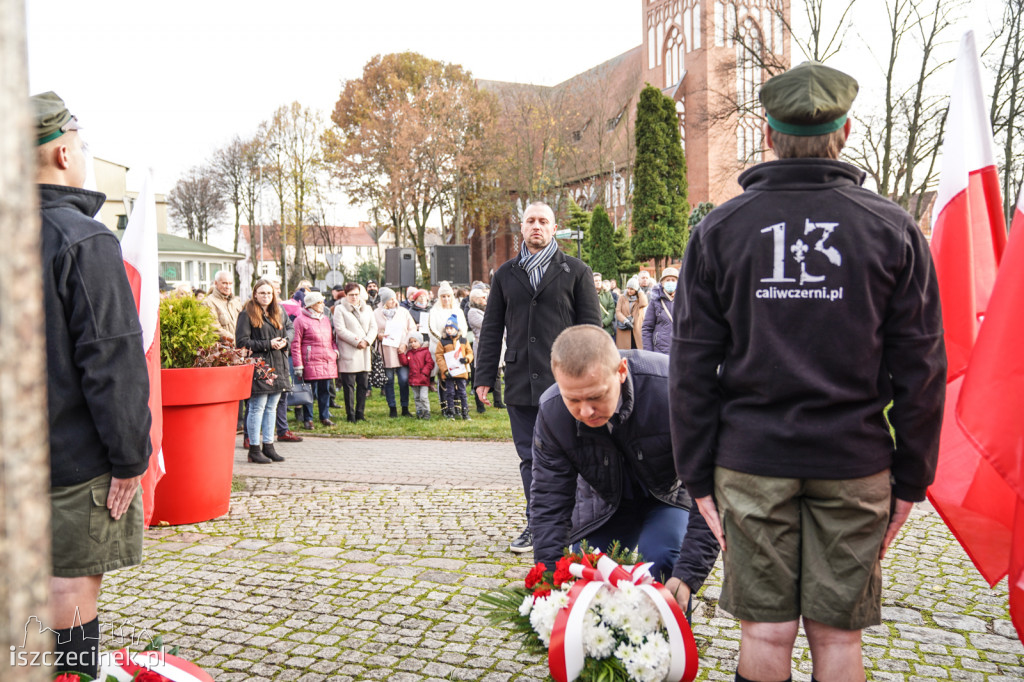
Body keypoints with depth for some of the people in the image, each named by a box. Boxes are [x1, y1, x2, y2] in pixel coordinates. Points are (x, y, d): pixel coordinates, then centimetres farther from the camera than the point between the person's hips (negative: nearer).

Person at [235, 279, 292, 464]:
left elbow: (290, 327, 23)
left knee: (272, 407, 11)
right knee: (257, 407, -3)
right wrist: (268, 344, -15)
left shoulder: (279, 311, 14)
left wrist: (285, 340, 0)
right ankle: (254, 449, 4)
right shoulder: (247, 314, -6)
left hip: (278, 365, 7)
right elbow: (242, 341, -11)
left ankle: (268, 446, 19)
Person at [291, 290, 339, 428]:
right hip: (311, 363, -6)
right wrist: (298, 365, -11)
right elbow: (295, 344, -7)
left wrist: (335, 350, 10)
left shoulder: (326, 319, 17)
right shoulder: (301, 320, -4)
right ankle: (308, 419, 10)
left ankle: (325, 417, 21)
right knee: (310, 391, 0)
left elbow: (331, 338, 28)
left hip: (328, 362, 6)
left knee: (325, 390, 11)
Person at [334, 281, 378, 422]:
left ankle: (360, 414, 15)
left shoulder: (367, 309, 17)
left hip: (364, 352, 5)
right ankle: (351, 416, 2)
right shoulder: (340, 309, 0)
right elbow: (340, 330, -9)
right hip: (348, 353, -5)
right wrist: (357, 341, -13)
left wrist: (367, 340, -8)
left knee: (363, 385, 7)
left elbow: (373, 327, 11)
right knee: (349, 386, -3)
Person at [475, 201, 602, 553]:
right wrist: (485, 376, 9)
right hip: (520, 382, 3)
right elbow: (491, 329, 15)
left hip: (563, 381, -3)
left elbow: (591, 326, 3)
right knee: (530, 457, 8)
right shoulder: (505, 274, 14)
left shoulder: (576, 271, 6)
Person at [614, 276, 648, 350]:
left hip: (637, 330, 0)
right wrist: (625, 321, -15)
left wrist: (640, 290, -5)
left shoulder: (640, 298, 9)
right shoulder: (622, 298, 10)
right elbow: (618, 311, 1)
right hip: (624, 331, 0)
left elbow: (643, 304, -15)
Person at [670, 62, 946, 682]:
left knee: (766, 631, 9)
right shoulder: (892, 228, 1)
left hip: (752, 461, 0)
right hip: (854, 465, 1)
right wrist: (912, 478, 9)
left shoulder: (719, 230, 1)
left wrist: (698, 474, 5)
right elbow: (920, 368, 1)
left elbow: (693, 366, -1)